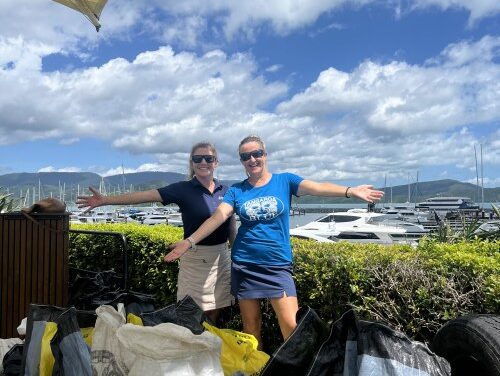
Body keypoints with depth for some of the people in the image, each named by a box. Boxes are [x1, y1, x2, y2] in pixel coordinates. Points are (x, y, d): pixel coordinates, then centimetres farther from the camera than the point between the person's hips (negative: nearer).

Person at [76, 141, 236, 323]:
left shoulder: (225, 191, 4)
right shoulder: (184, 189, -6)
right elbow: (145, 196, -13)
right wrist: (105, 200, -19)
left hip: (222, 257, 3)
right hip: (196, 258, -3)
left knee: (214, 312, 13)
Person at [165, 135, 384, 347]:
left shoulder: (285, 181, 0)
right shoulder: (236, 191, 3)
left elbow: (318, 188, -15)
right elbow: (218, 217, -9)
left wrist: (350, 191, -31)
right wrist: (190, 241, -22)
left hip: (278, 266, -1)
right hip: (244, 265, 2)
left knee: (292, 327, -7)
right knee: (251, 329, 11)